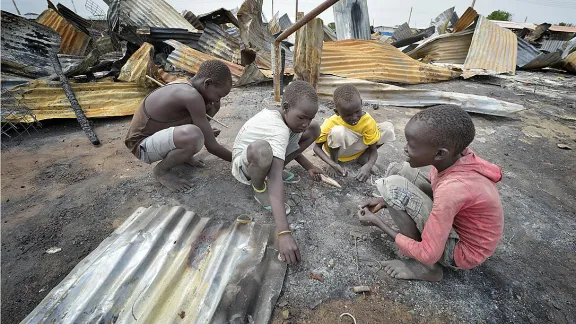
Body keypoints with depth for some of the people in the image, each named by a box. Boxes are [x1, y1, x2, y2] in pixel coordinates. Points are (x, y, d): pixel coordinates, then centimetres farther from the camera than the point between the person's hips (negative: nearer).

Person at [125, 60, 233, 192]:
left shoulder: (183, 87, -2)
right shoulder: (192, 96, -28)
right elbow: (211, 146, -25)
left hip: (153, 133, 9)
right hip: (142, 146, -9)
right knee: (193, 137, -37)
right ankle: (161, 170, -8)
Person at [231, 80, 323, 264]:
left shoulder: (285, 117, -13)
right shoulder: (279, 131, -38)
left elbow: (290, 145, 8)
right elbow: (275, 181, -48)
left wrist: (308, 166, 1)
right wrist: (284, 233, -52)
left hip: (270, 158, 8)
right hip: (244, 163, -7)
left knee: (314, 130, -3)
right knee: (262, 149, -46)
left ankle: (275, 167, 5)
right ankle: (259, 190, -12)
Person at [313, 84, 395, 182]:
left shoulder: (368, 121, -24)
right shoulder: (331, 123, -29)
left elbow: (373, 150, -18)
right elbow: (317, 147, -23)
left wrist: (368, 166, -41)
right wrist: (334, 165, -39)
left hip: (356, 149, 3)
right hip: (337, 149, -2)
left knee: (388, 127, -18)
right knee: (337, 131, -39)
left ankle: (363, 157, 0)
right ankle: (334, 160, -11)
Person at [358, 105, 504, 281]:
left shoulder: (453, 188, -37)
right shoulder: (453, 154, -16)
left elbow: (428, 255, -27)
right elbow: (434, 188, 7)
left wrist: (378, 223, -16)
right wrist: (387, 199, -1)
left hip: (461, 250, -7)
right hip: (456, 219, 7)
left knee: (393, 184, -26)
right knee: (396, 170, -4)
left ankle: (424, 267, -6)